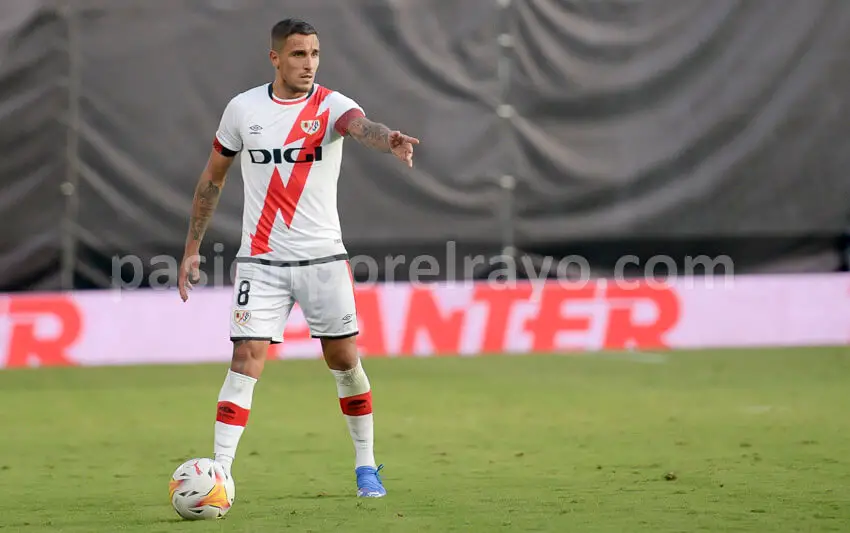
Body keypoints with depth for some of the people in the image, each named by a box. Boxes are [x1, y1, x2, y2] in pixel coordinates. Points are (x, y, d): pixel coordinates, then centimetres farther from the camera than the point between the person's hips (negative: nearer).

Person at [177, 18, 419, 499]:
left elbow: (361, 126, -31)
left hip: (324, 259, 0)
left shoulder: (331, 106, -6)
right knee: (246, 360, -10)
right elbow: (212, 179, 12)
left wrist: (389, 140, -55)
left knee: (345, 361, 6)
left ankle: (367, 466, 24)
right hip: (261, 261, 0)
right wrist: (192, 251, 10)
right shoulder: (243, 109, 0)